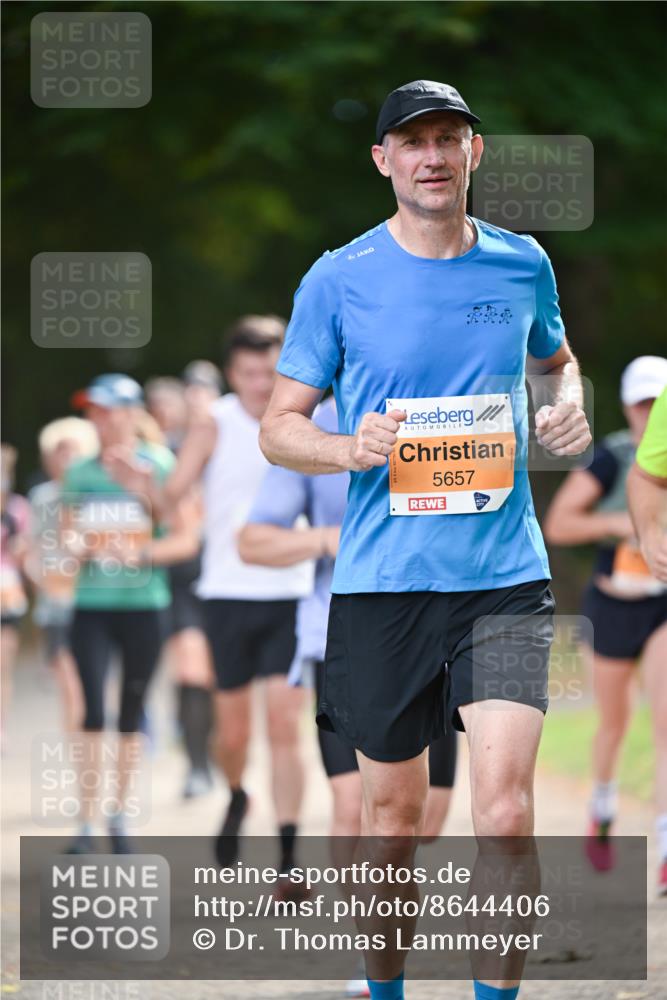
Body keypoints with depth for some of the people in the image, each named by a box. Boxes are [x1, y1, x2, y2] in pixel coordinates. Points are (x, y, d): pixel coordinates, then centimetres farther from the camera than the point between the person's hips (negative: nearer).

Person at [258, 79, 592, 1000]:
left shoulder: (522, 264, 6)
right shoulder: (338, 280, 0)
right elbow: (279, 426, 4)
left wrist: (568, 407, 3)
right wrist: (349, 448, -17)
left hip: (505, 577, 0)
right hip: (381, 580, 0)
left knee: (504, 797, -15)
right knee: (394, 814, 8)